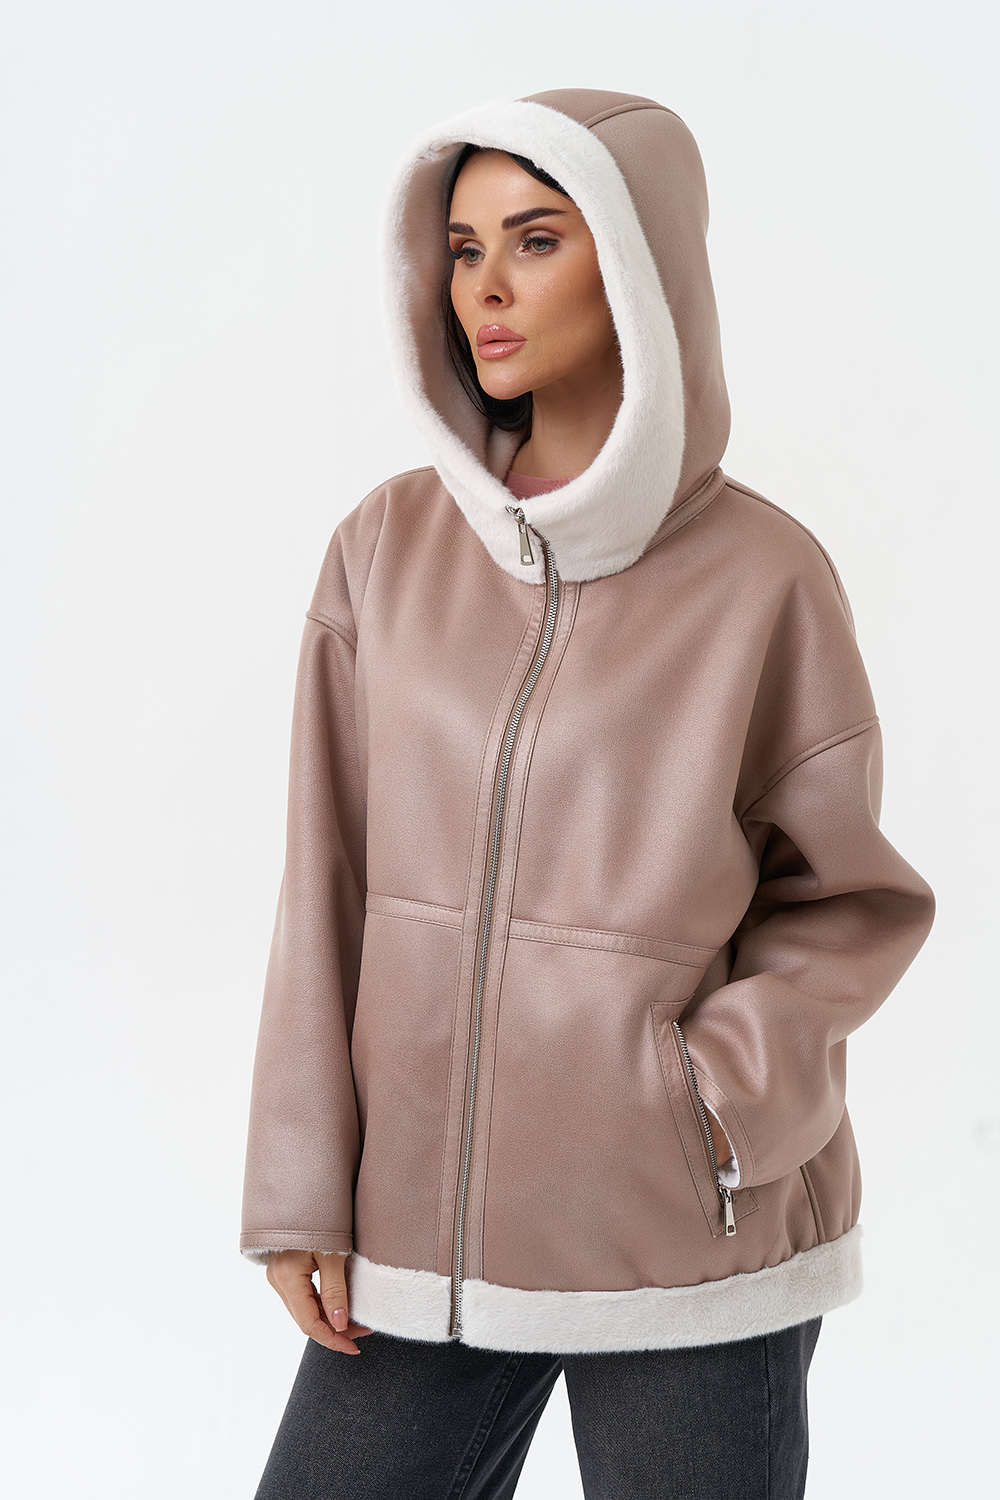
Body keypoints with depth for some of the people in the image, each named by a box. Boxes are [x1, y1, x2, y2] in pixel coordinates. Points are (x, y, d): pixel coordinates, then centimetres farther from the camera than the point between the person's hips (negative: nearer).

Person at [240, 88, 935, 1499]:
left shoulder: (765, 575, -7)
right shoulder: (390, 550, 0)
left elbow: (848, 897, 1)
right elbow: (330, 890, 3)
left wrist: (730, 1093, -14)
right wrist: (304, 1193, 1)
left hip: (687, 1244, -2)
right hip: (425, 1222, 3)